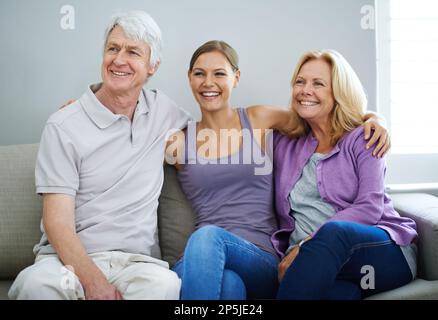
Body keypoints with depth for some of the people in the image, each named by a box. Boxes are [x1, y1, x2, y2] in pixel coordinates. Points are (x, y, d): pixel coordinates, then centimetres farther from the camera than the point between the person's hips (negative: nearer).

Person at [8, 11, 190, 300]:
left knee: (165, 284, -35)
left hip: (136, 260, 1)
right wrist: (93, 280, -24)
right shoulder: (64, 126, -2)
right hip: (70, 258, -1)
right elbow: (57, 222, -8)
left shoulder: (161, 108, 11)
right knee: (36, 284, -37)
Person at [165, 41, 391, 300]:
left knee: (207, 237, -34)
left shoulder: (260, 119, 11)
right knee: (229, 284, -37)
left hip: (262, 260, 0)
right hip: (196, 259, 0)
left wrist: (372, 119, 5)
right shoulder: (179, 141, 14)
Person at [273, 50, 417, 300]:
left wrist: (308, 244, -16)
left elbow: (369, 208, -7)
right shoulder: (285, 144, 18)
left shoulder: (361, 138, 6)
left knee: (332, 232, -37)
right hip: (314, 261, 1)